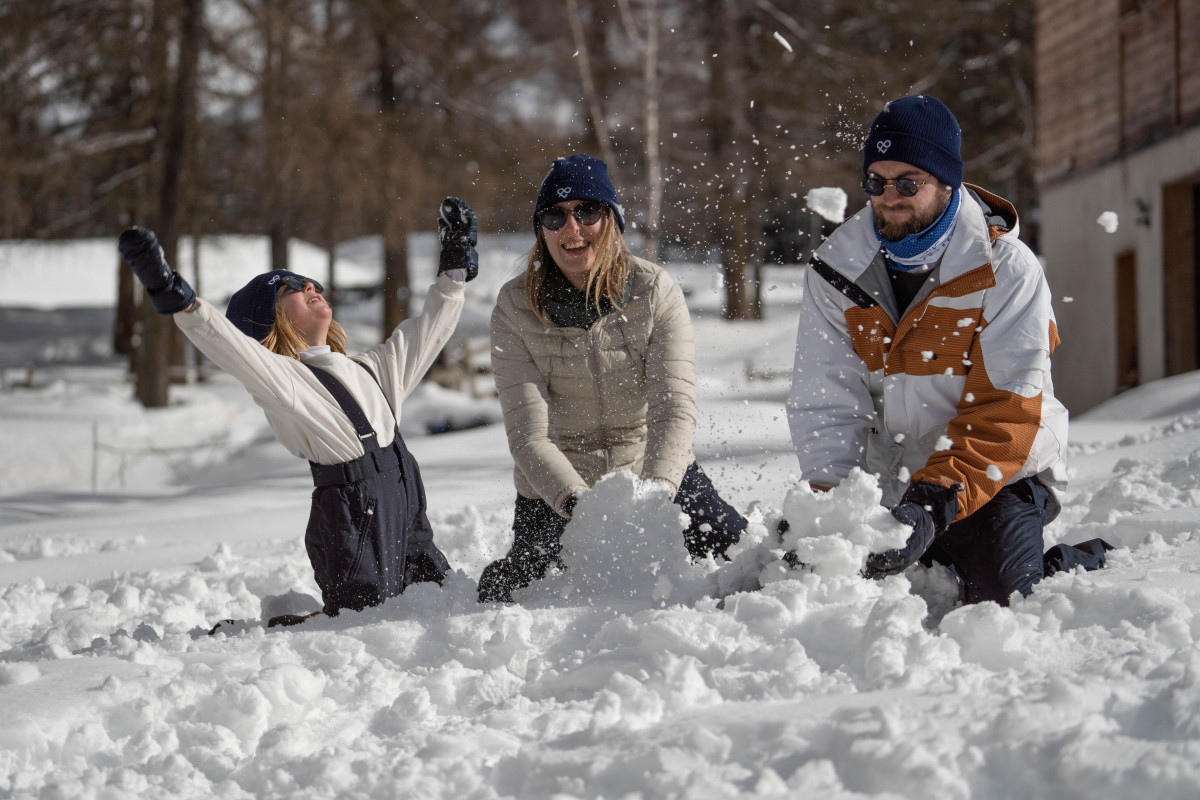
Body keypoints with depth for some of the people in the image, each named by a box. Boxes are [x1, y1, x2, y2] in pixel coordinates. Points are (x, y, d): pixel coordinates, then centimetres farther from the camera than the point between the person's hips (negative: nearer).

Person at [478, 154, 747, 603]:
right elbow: (528, 433, -19)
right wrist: (577, 502, -37)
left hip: (656, 470, 0)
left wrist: (655, 492, -39)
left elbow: (675, 409, -21)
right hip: (557, 489, 0)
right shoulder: (514, 308, -13)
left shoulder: (656, 292, -13)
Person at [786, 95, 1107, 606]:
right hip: (887, 478, 4)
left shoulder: (1006, 269, -15)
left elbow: (1004, 413, -21)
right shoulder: (835, 269, -4)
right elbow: (824, 402, -6)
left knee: (999, 600, -19)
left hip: (997, 472, -4)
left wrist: (933, 504, -33)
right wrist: (829, 496, -23)